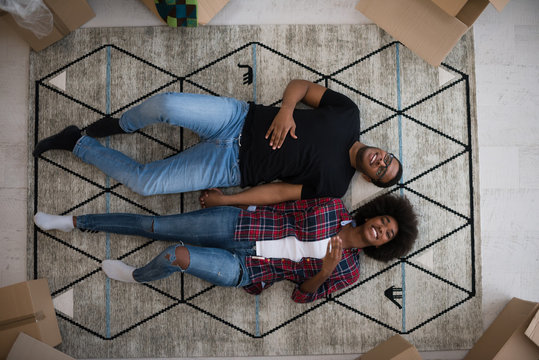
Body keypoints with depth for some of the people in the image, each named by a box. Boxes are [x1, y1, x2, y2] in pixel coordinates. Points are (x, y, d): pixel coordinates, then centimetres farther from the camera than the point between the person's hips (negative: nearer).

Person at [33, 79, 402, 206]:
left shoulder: (334, 184, -4)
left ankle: (77, 143, 14)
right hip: (240, 118, 2)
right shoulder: (349, 115, 3)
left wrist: (225, 201, -7)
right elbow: (301, 85, 5)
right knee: (166, 104, -26)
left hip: (232, 166, -2)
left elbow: (278, 192, -6)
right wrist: (286, 110, -16)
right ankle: (122, 125, 9)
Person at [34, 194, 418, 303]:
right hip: (238, 224, 2)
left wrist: (325, 270, -18)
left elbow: (303, 294, 2)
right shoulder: (333, 206, 3)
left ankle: (138, 276, 12)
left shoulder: (349, 270, 2)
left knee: (176, 254, -25)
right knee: (155, 226, -6)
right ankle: (72, 221, 15)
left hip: (246, 271, -1)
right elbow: (284, 204, 8)